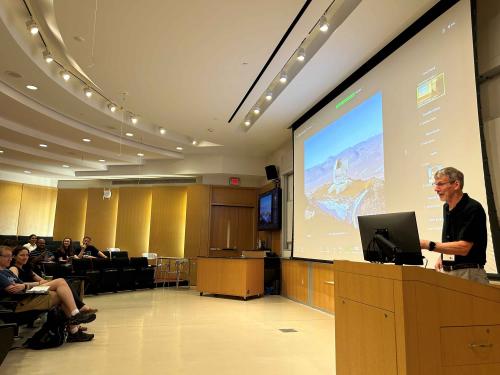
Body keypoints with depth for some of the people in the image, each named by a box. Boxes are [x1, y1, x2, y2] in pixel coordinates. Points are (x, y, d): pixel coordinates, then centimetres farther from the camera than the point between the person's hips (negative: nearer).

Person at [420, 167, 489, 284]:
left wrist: (428, 245, -28)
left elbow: (463, 248, -22)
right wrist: (442, 257, 7)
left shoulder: (473, 209, -15)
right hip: (447, 272, 6)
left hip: (469, 273, -6)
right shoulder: (446, 207, 9)